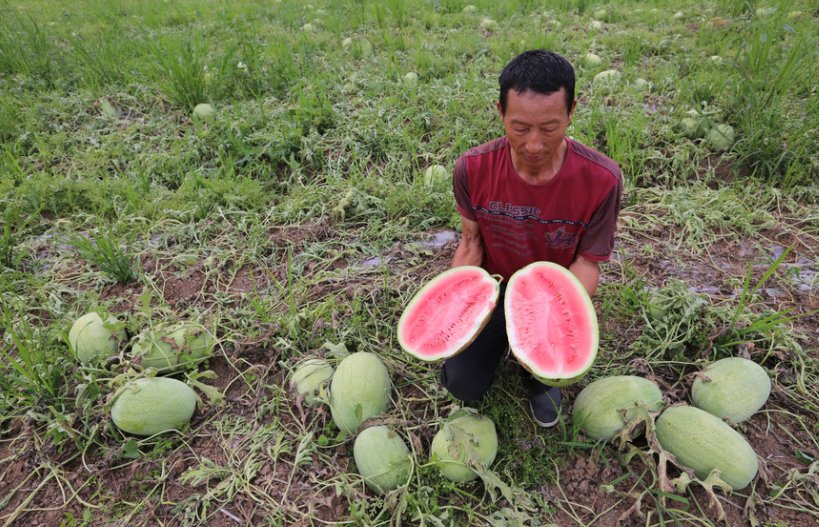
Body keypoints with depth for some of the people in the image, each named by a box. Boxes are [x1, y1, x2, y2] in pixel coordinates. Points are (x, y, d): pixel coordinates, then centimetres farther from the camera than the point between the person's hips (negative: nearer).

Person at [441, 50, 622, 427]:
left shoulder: (601, 180, -24)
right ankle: (500, 342, 25)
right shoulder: (473, 169, -20)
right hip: (494, 289, 1)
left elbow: (586, 264, -16)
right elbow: (471, 240, -7)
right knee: (463, 385, -10)